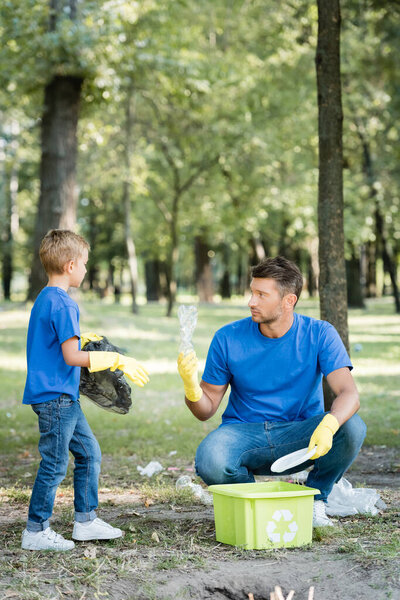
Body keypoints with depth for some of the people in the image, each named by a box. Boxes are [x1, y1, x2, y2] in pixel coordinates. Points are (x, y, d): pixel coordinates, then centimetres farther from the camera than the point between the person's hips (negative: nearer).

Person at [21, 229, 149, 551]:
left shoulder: (45, 299, 14)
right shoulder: (63, 304, -18)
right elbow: (71, 356, -21)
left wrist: (82, 341, 27)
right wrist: (117, 360, -16)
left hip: (64, 397, 10)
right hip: (56, 396, -10)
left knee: (89, 452, 15)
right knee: (54, 464, -3)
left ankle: (86, 520, 21)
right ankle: (36, 531, 6)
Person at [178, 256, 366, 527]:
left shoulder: (319, 334, -7)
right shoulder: (228, 339, -5)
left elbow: (349, 394, -20)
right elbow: (206, 410, 0)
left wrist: (329, 424, -43)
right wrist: (191, 388, -24)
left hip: (299, 437, 0)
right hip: (243, 432, 0)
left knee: (352, 427, -30)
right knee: (210, 462, -34)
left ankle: (314, 500, -1)